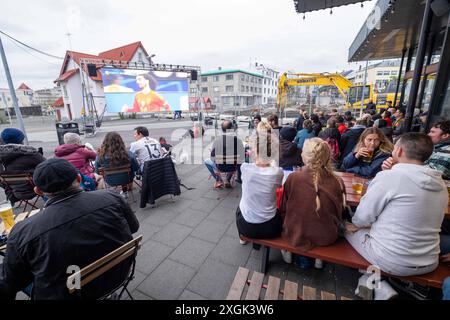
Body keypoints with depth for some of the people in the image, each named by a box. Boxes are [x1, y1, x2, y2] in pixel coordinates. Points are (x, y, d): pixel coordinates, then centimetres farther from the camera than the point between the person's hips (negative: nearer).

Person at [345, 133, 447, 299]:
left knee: (348, 227, 14)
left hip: (391, 262, -6)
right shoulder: (440, 183, 0)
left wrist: (356, 223, 6)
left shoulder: (389, 177, -21)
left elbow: (362, 217, -14)